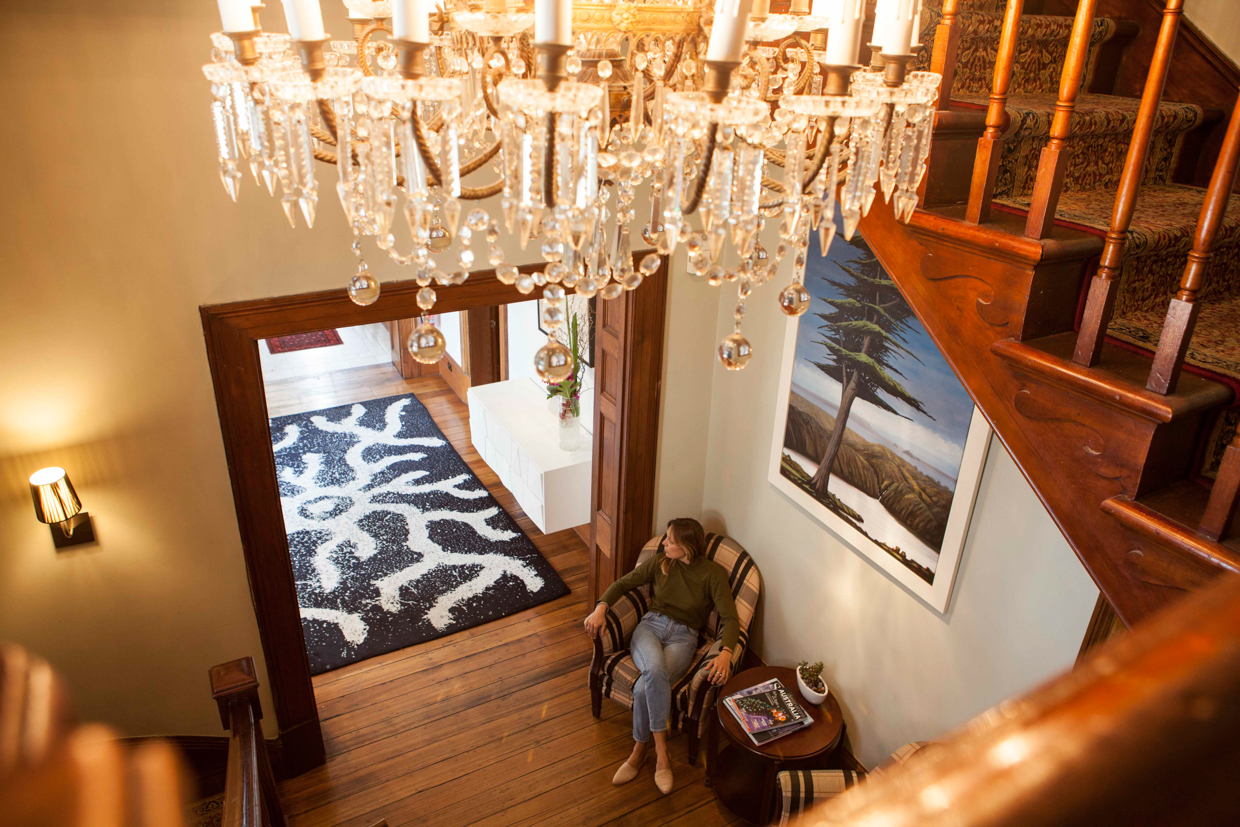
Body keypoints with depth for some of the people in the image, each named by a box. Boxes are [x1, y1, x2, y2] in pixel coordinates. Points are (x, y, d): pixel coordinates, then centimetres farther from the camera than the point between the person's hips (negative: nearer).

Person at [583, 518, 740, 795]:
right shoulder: (660, 562, 7)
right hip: (650, 625, 2)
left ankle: (639, 750, -9)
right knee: (655, 669, -35)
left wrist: (726, 653, -31)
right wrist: (601, 608, -9)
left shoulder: (713, 574, -5)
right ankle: (661, 750, -21)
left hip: (683, 637, -2)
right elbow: (623, 583, 10)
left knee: (644, 688, -31)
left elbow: (730, 618, -12)